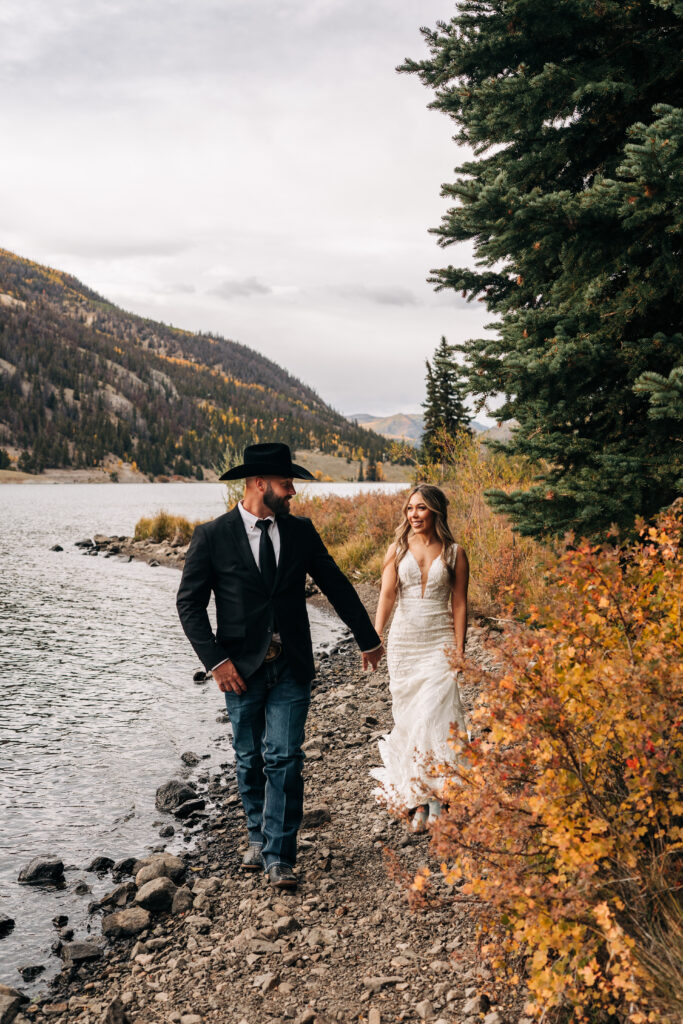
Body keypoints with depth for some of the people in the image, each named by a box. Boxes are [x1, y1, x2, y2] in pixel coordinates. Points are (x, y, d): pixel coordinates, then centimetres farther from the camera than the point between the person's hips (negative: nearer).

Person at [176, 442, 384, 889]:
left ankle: (280, 856, 4)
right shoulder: (212, 536, -5)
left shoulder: (301, 531, 4)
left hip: (291, 668, 1)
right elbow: (189, 603, -4)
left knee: (284, 759, -4)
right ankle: (259, 835, 34)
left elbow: (337, 585, 12)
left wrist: (369, 639, 18)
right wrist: (216, 660, -12)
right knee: (250, 760, 12)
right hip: (241, 668, -1)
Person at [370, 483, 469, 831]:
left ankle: (436, 799, -2)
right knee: (407, 717, 4)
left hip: (440, 642, -2)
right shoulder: (398, 549, 4)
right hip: (403, 639, 2)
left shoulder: (454, 553, 1)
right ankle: (418, 800, 14)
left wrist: (459, 649, -3)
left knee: (433, 716, -12)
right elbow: (387, 595, -5)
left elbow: (459, 604, 2)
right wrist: (375, 637, -18)